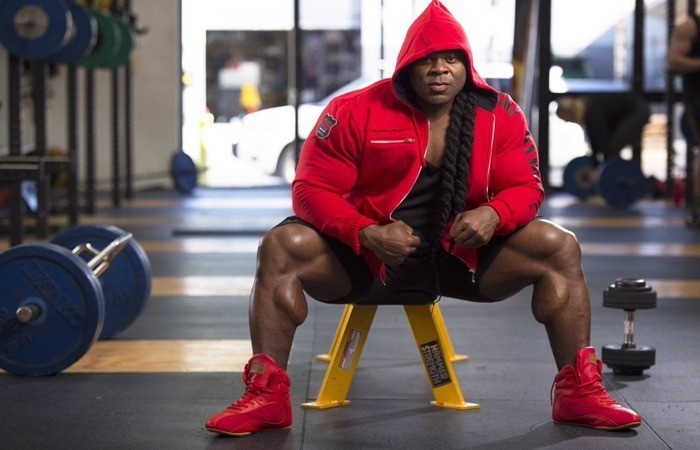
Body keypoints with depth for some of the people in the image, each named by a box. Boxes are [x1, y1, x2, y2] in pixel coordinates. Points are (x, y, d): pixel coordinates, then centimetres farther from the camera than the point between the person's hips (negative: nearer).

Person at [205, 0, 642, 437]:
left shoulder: (501, 114, -5)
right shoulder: (355, 112, -12)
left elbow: (525, 187, -2)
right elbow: (312, 189, -12)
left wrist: (494, 214, -27)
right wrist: (367, 235, -30)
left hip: (463, 256, 2)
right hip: (365, 256, -2)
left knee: (560, 246, -15)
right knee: (282, 246, -27)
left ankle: (579, 392, -7)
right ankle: (268, 396, -20)